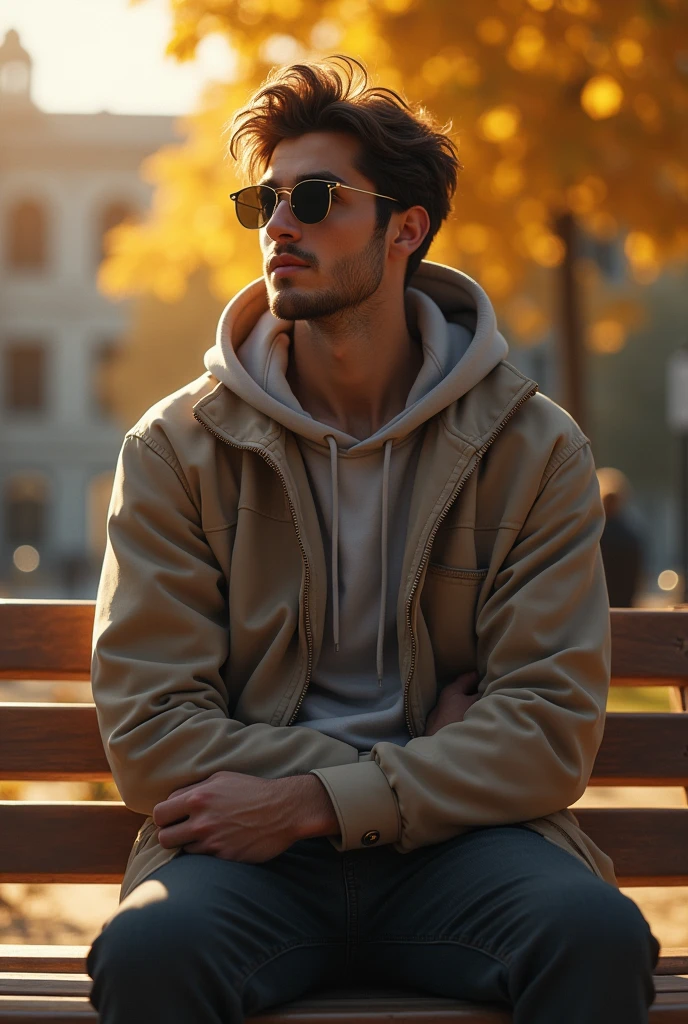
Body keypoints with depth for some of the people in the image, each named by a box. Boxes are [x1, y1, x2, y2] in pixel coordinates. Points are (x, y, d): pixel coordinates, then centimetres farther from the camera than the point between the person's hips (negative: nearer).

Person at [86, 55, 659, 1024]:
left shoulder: (535, 448, 4)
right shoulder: (178, 447, 4)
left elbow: (554, 728, -2)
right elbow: (148, 730, -2)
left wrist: (315, 800, -14)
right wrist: (422, 762, -7)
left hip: (455, 838, 1)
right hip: (250, 847, 0)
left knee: (599, 935, -32)